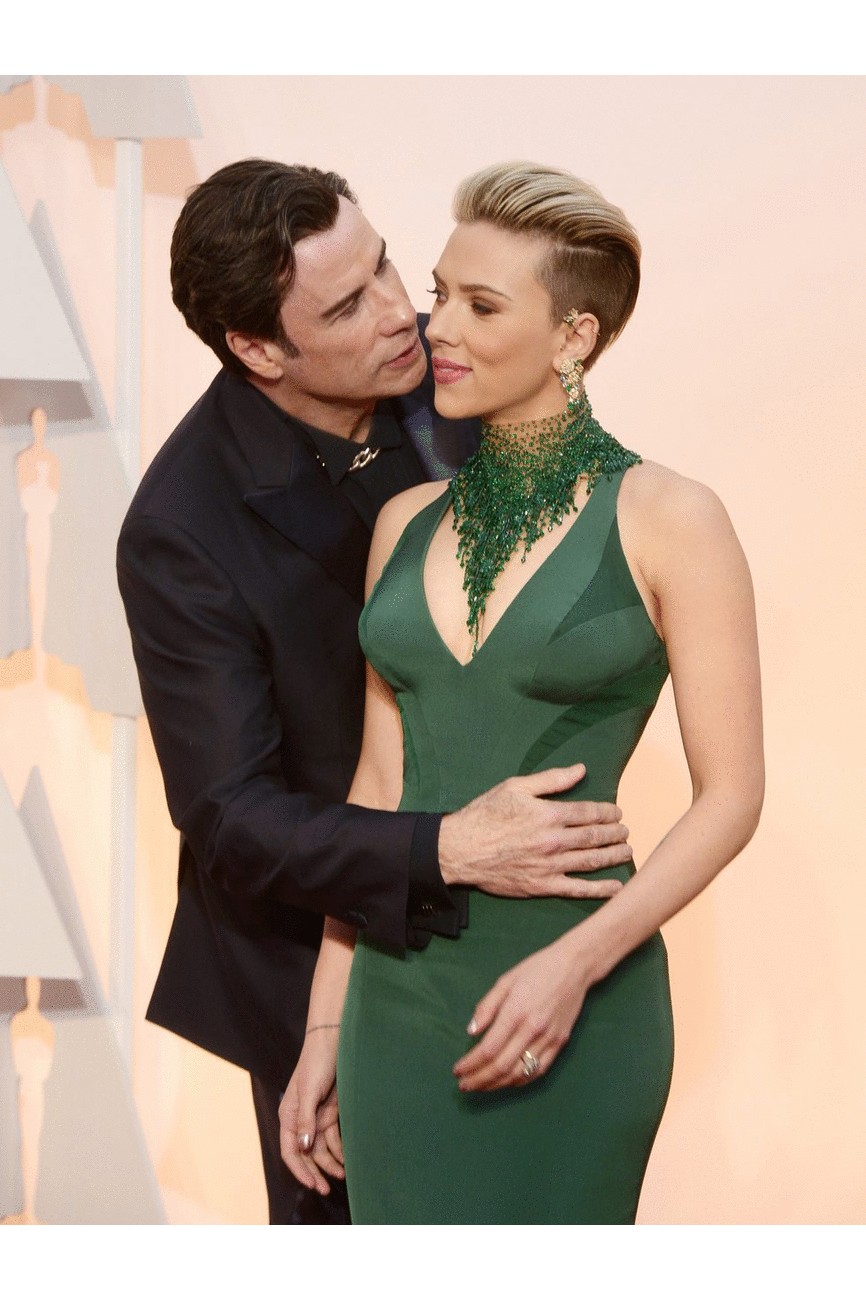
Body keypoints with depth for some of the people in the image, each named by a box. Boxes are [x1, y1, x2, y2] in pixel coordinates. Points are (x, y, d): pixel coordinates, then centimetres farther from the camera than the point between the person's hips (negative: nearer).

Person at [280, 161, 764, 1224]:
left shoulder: (668, 522, -7)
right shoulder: (408, 522, 8)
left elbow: (730, 796, -7)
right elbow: (378, 789, 11)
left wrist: (576, 961, -19)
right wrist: (325, 1026, 10)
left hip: (574, 1002, -4)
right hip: (398, 992, 4)